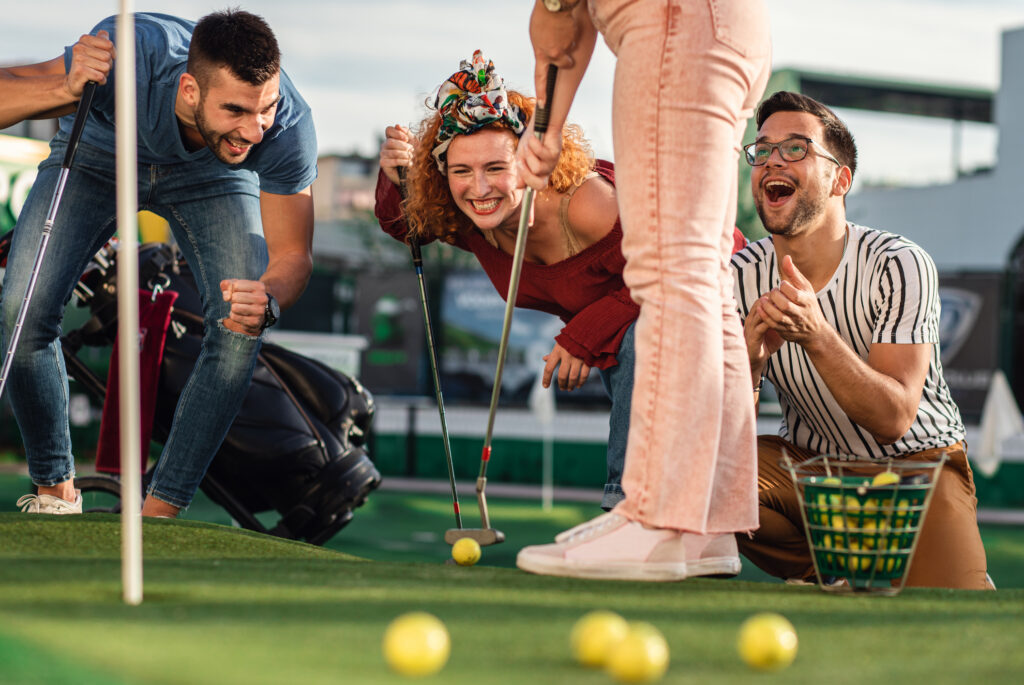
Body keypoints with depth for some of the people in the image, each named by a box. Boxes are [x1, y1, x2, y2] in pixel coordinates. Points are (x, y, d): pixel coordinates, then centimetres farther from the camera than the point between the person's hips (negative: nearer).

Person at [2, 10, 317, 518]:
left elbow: (292, 254, -24)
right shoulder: (130, 56, -43)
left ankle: (159, 512, -6)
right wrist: (66, 89, -56)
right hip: (96, 156, -1)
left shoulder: (289, 128, -36)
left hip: (209, 174, 1)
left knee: (240, 329, -21)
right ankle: (54, 492, 6)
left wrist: (269, 301, -48)